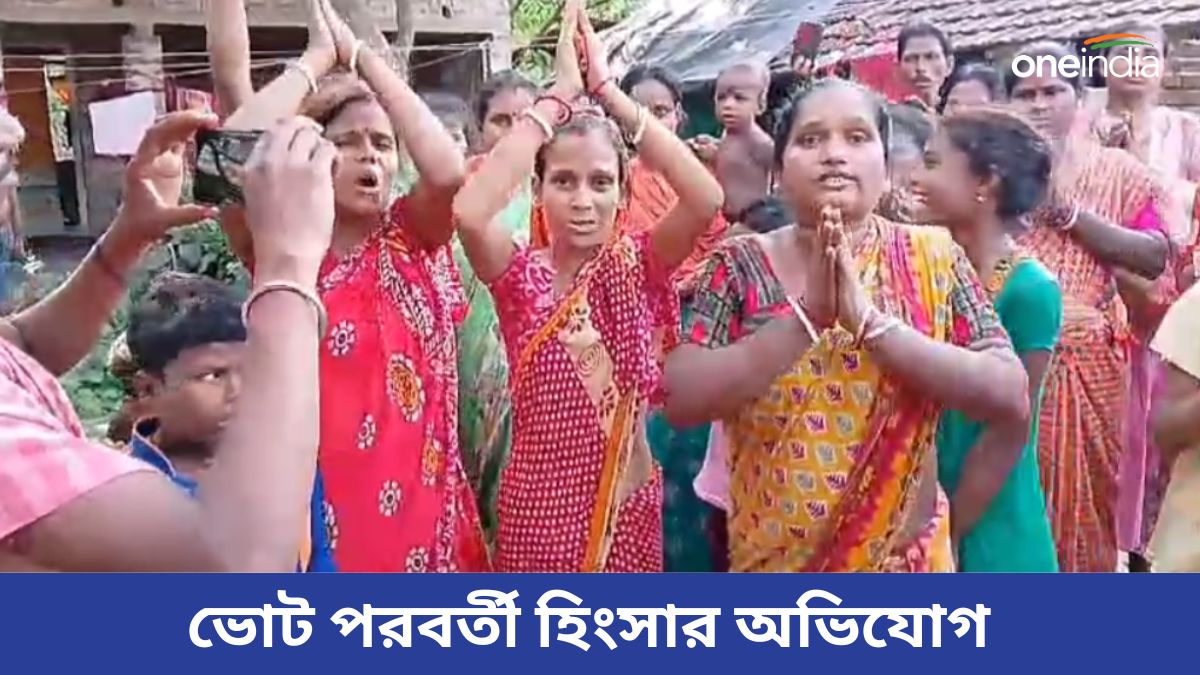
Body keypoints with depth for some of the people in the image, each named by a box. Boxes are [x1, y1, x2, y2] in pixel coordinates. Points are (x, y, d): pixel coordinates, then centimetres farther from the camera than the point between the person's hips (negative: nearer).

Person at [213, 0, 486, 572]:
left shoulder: (413, 237, 1)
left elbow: (448, 171, -21)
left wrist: (361, 54, -13)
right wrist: (318, 58, -12)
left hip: (422, 497, 2)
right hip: (317, 501, -1)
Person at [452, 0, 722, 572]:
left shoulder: (638, 262, -5)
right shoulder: (520, 274, -9)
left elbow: (707, 199, -24)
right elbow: (468, 211, -31)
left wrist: (607, 89, -21)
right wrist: (558, 96, -24)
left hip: (629, 505, 2)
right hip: (537, 506, -1)